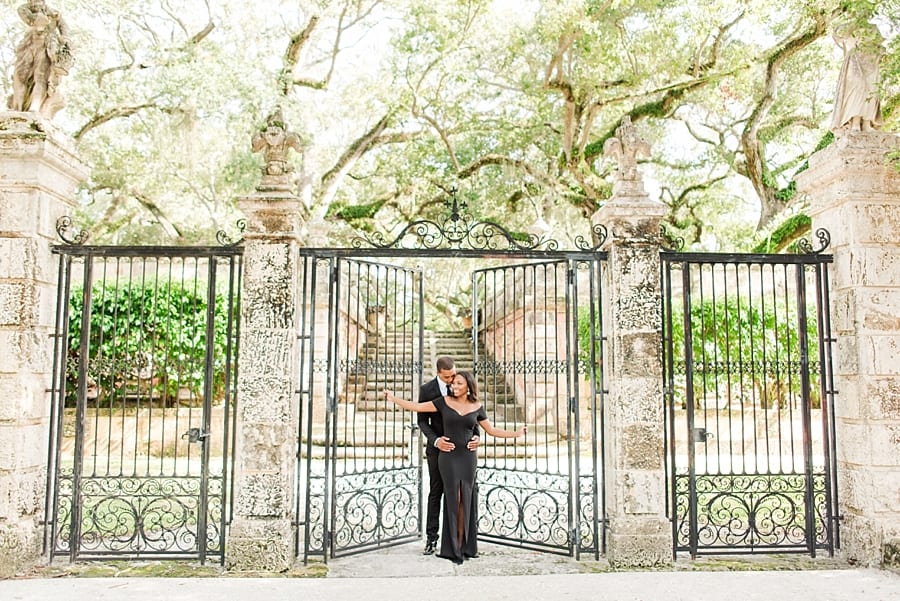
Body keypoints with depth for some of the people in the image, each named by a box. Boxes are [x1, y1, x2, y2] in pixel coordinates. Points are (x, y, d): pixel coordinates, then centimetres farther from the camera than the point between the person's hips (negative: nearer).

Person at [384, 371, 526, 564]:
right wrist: (394, 399, -7)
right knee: (453, 499, -4)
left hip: (468, 457, 2)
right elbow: (418, 407, 0)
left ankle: (463, 546, 11)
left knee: (466, 500, 3)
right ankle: (453, 548, 4)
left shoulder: (477, 407, 5)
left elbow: (491, 430, 13)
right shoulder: (444, 402, 1)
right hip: (448, 456, -2)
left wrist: (515, 433, 7)